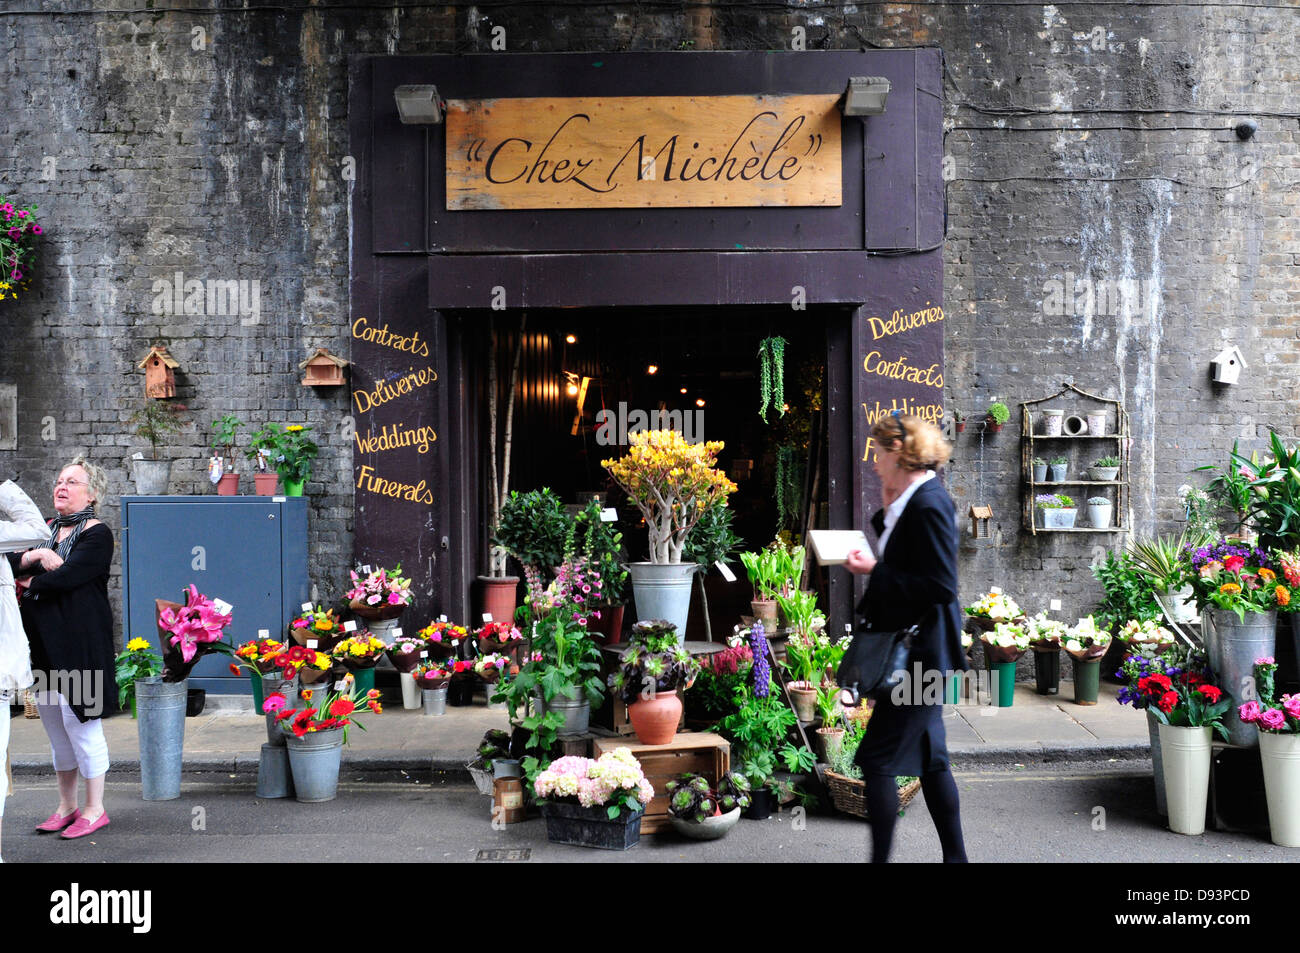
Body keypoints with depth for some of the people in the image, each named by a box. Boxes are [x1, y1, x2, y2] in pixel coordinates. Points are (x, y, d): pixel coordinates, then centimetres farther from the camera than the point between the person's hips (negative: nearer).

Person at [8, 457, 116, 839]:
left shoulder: (97, 534, -6)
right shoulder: (45, 529, 15)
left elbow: (65, 578, -18)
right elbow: (8, 563, 5)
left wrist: (28, 583, -2)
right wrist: (35, 556, -13)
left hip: (78, 642, -7)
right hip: (42, 639, 7)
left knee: (79, 721, -4)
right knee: (54, 724, 12)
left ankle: (94, 810, 7)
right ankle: (66, 806, 24)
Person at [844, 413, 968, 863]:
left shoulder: (929, 504, -19)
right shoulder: (911, 500, 11)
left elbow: (942, 586, -23)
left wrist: (875, 570, -20)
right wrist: (888, 510, 8)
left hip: (920, 655, -10)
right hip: (919, 656, 10)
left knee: (877, 759, -5)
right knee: (929, 758, 17)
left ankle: (881, 857, 5)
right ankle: (955, 856, 29)